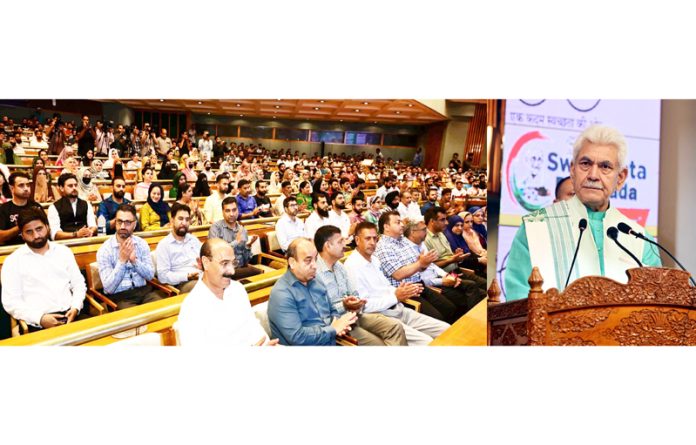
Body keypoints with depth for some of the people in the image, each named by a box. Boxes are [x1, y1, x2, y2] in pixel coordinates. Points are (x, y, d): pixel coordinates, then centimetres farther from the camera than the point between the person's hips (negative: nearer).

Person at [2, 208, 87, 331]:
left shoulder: (64, 251, 13)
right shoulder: (13, 261, 5)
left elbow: (79, 284, 14)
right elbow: (11, 302, 0)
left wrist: (75, 308, -4)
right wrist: (40, 318, -14)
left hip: (70, 314, 3)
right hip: (38, 323, -3)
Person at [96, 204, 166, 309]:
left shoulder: (142, 243, 4)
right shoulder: (104, 250, -7)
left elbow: (150, 276, -1)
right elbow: (109, 288, -13)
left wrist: (134, 260, -18)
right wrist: (122, 261, -23)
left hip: (143, 291, 4)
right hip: (119, 296, -4)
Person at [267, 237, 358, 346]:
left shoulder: (316, 283, 10)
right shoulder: (281, 294, -14)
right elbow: (296, 336, -20)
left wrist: (339, 324, -1)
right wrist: (333, 329, -12)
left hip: (333, 344, 7)